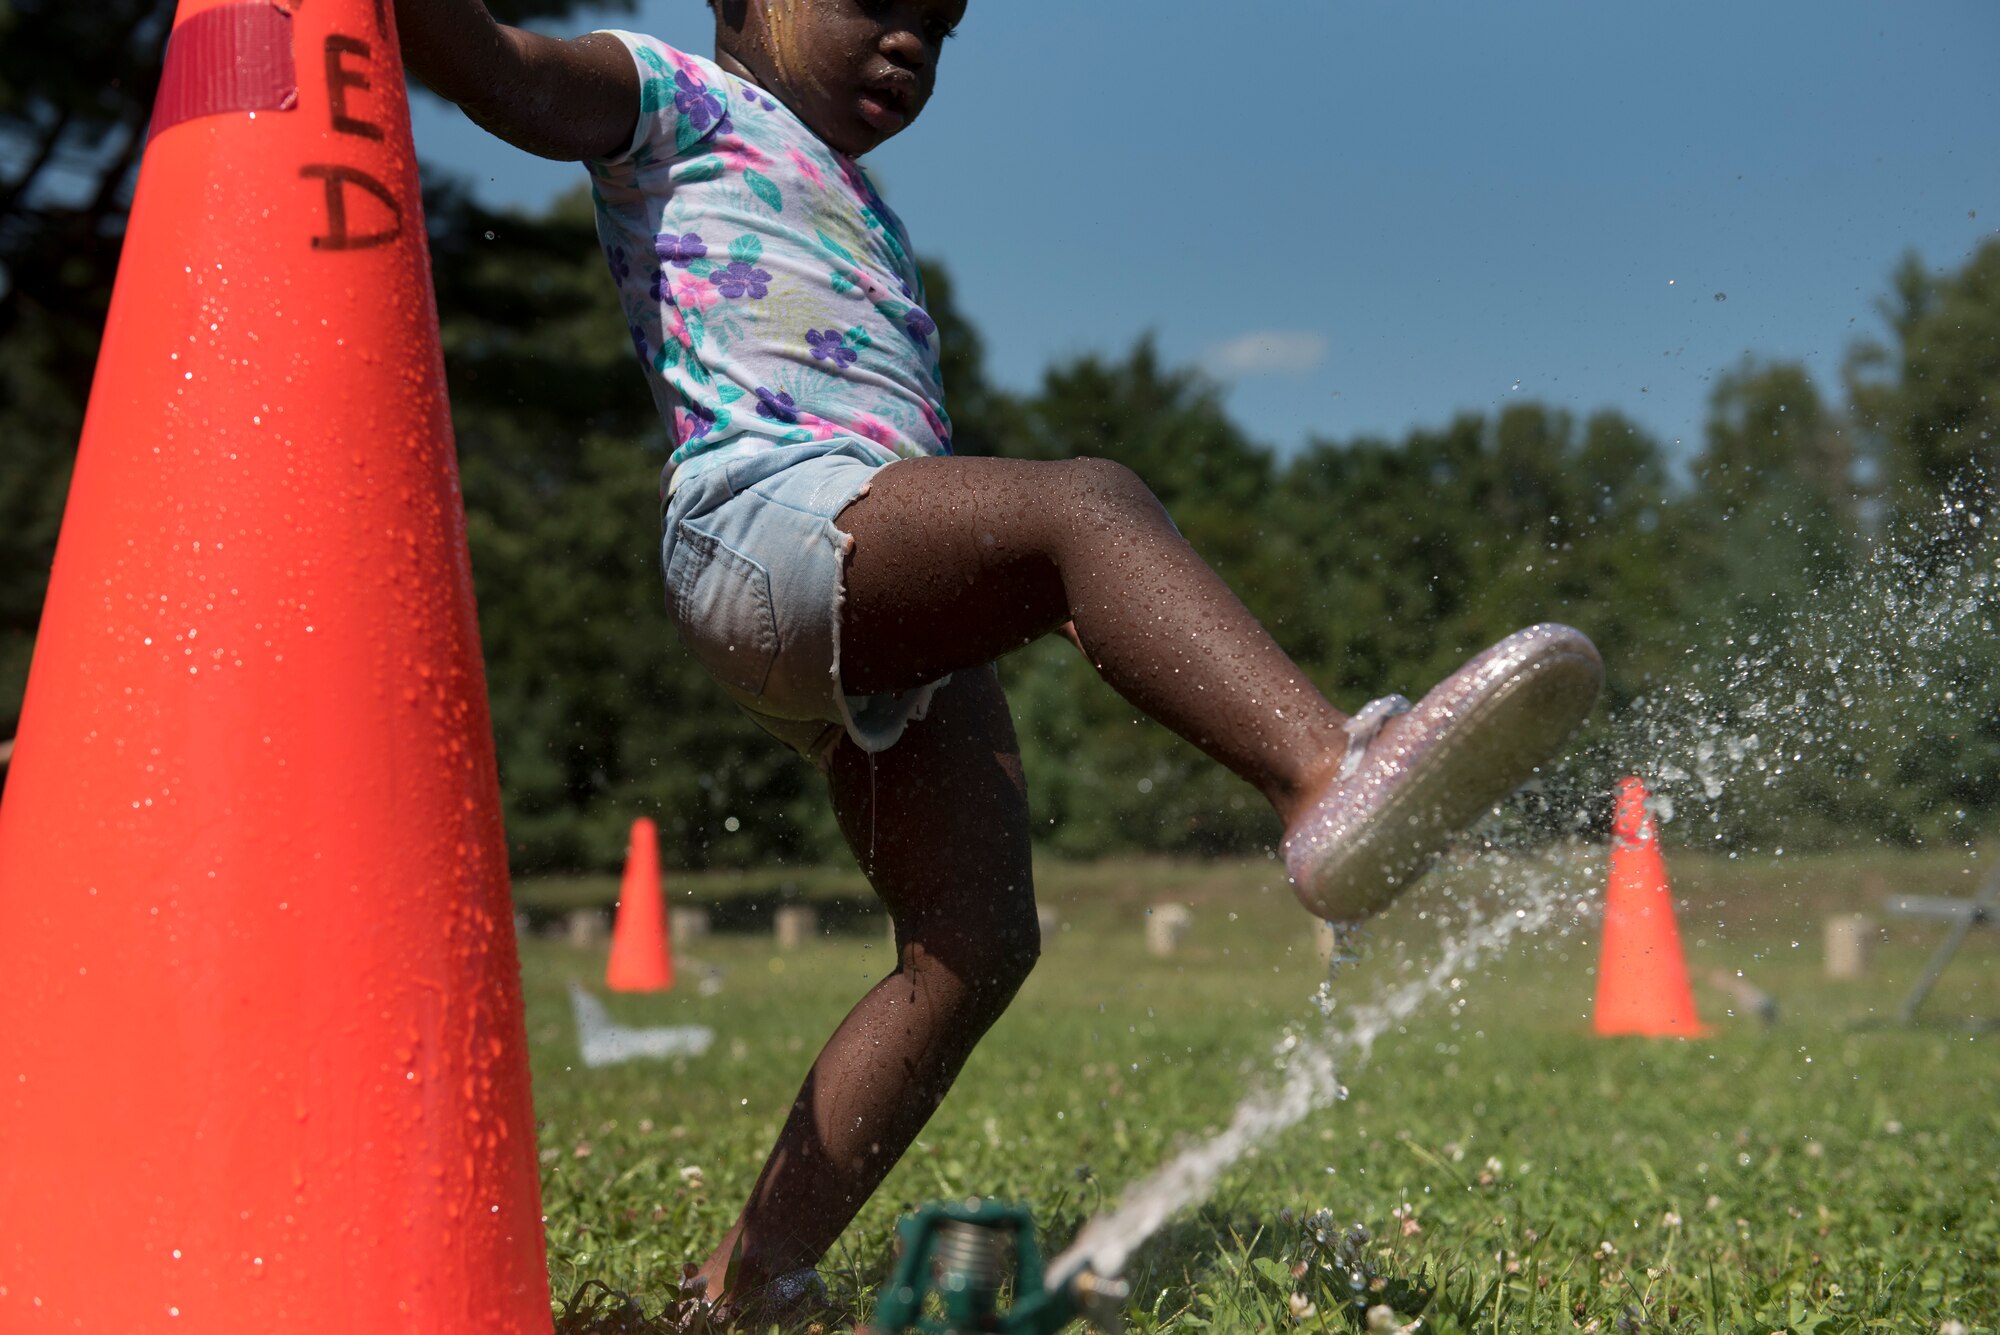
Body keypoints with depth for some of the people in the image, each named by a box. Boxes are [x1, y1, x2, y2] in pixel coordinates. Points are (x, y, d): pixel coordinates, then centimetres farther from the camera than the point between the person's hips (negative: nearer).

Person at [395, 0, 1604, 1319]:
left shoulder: (862, 215, 38)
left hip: (903, 617, 9)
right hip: (767, 525, -9)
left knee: (975, 948, -4)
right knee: (1088, 498, -33)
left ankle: (752, 1277, 2)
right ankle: (1334, 776, -58)